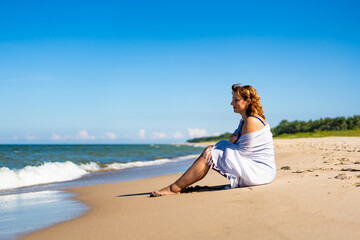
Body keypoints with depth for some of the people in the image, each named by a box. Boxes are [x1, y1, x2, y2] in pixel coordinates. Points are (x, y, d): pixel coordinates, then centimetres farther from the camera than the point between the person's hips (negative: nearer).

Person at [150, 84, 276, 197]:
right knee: (210, 149, 6)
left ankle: (175, 188, -12)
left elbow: (243, 151, -18)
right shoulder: (244, 121, 15)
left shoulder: (252, 121, -18)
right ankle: (179, 184, 3)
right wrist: (233, 142, -6)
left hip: (261, 171, -10)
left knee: (210, 154, -14)